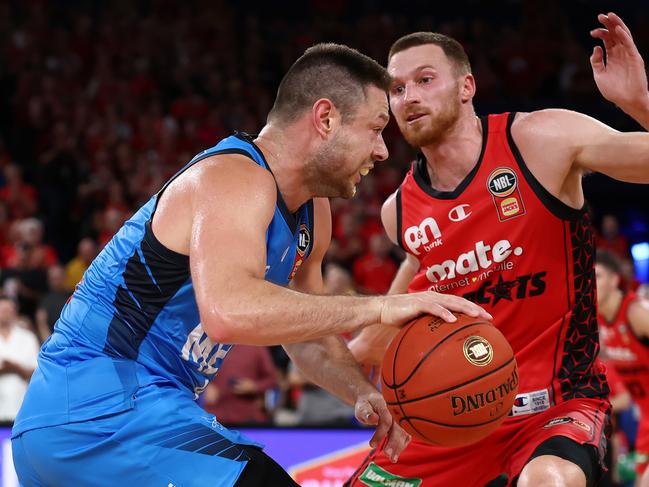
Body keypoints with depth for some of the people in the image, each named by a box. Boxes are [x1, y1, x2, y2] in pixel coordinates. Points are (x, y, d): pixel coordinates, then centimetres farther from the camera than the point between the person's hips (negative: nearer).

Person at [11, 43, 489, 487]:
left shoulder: (312, 213, 13)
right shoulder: (238, 178, -18)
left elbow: (301, 325, 26)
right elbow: (227, 312, -36)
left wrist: (364, 393, 6)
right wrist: (376, 308, -31)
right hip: (108, 413, -11)